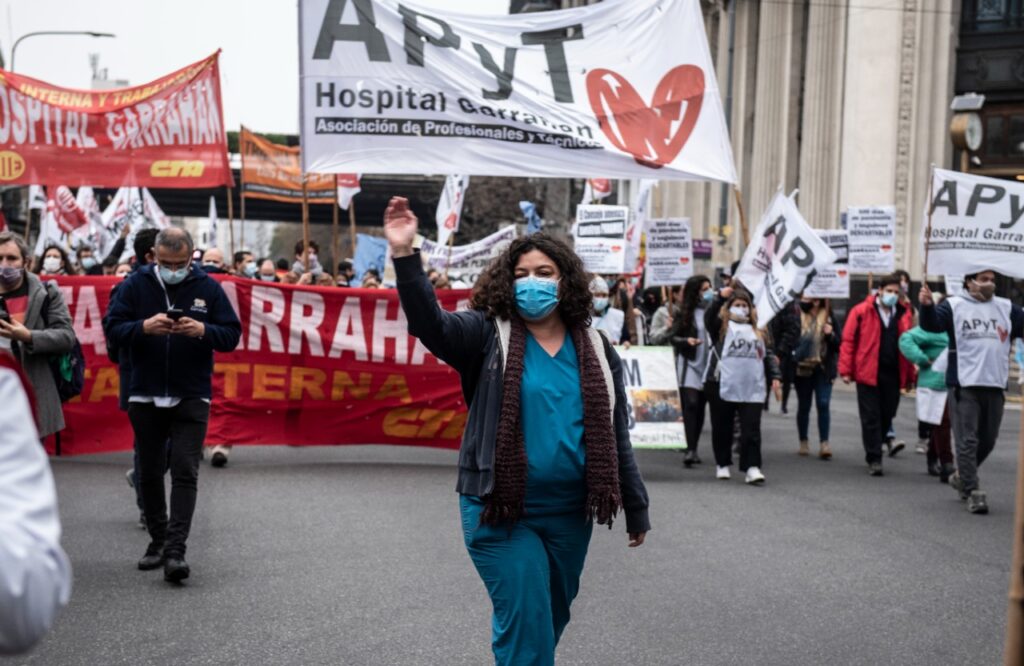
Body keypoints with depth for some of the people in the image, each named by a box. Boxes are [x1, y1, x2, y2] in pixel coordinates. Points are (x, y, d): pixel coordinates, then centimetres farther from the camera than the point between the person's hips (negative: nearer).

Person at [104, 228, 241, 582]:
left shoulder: (208, 287, 0)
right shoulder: (136, 284, 0)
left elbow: (232, 334, -1)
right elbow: (111, 327, -4)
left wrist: (204, 330, -21)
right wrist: (144, 327, -23)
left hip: (191, 397, -2)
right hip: (145, 396, 2)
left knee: (184, 472, -10)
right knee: (150, 472, 11)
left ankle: (175, 551, -12)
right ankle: (158, 540, 26)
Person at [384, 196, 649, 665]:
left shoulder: (595, 350, 5)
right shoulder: (488, 334, -4)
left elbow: (615, 437, 10)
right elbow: (430, 324, -23)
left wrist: (636, 508, 14)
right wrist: (404, 255, -36)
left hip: (571, 513, 4)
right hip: (502, 511, -4)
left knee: (550, 620, 19)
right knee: (526, 624, -5)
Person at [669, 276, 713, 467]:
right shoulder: (684, 313, 0)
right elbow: (673, 338, 1)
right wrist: (686, 341, -16)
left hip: (708, 365, 3)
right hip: (689, 363, -3)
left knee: (700, 407, 8)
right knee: (691, 404, -12)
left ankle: (694, 448, 17)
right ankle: (690, 449, -14)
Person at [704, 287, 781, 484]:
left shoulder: (758, 332, 18)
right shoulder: (722, 326, 4)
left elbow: (768, 355, 17)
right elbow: (709, 317, -16)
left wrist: (774, 376, 5)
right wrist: (720, 298, -31)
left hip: (751, 389, 2)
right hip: (722, 386, -2)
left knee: (751, 429, -5)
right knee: (722, 428, 8)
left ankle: (752, 468, -7)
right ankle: (722, 465, 21)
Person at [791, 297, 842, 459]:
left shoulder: (830, 318, 3)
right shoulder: (798, 316, -3)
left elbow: (840, 343, 7)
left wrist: (831, 335, -12)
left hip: (823, 369, 0)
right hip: (802, 368, 0)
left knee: (823, 404, -7)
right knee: (803, 406, 10)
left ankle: (824, 444, -5)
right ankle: (804, 442, 21)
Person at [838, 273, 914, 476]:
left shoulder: (904, 315, 8)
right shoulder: (862, 311, -4)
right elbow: (848, 341, -4)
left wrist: (910, 374, 5)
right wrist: (846, 370, -8)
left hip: (893, 375, 4)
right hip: (868, 373, -3)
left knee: (887, 415, 9)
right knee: (871, 417, 0)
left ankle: (874, 449, 28)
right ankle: (874, 459, 4)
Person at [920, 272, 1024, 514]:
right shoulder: (954, 305, 0)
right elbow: (932, 324, -15)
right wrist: (927, 306, -36)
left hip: (995, 385, 5)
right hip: (964, 385, -5)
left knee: (987, 440, 14)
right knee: (967, 441, -5)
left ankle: (962, 476, 35)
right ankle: (973, 492, -2)